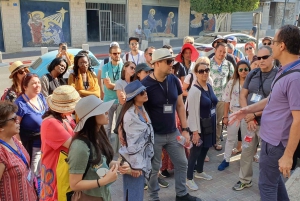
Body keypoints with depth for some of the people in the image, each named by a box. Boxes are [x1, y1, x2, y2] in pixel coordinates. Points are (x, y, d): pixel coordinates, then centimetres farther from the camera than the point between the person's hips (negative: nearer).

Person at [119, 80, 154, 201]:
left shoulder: (142, 109, 6)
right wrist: (135, 165, -18)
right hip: (134, 160, -8)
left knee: (139, 191, 20)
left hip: (143, 158, 8)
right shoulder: (130, 115, -22)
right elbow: (132, 143, -21)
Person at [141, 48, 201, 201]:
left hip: (173, 133, 5)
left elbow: (180, 106, 6)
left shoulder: (174, 80, -2)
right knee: (154, 168, 10)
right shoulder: (145, 85, -17)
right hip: (154, 135, -5)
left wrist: (185, 129, 3)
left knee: (182, 163, 16)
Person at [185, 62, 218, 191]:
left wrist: (213, 123, 15)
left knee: (205, 148, 19)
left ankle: (199, 172, 39)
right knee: (196, 150, 2)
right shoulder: (195, 90, -20)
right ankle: (189, 178, 18)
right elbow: (193, 113, -21)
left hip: (210, 123, 8)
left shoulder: (209, 87, 5)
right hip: (200, 125, -8)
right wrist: (195, 131, -20)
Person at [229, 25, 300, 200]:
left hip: (276, 141, -9)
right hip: (272, 137, 9)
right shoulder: (284, 71, 4)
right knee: (274, 177, 26)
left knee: (267, 184, 9)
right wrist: (248, 110, 15)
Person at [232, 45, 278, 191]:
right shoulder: (252, 74, 5)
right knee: (246, 151, 14)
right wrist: (248, 116, -7)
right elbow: (242, 96, 6)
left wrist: (255, 114, -16)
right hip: (248, 120, 4)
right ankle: (245, 180, 32)